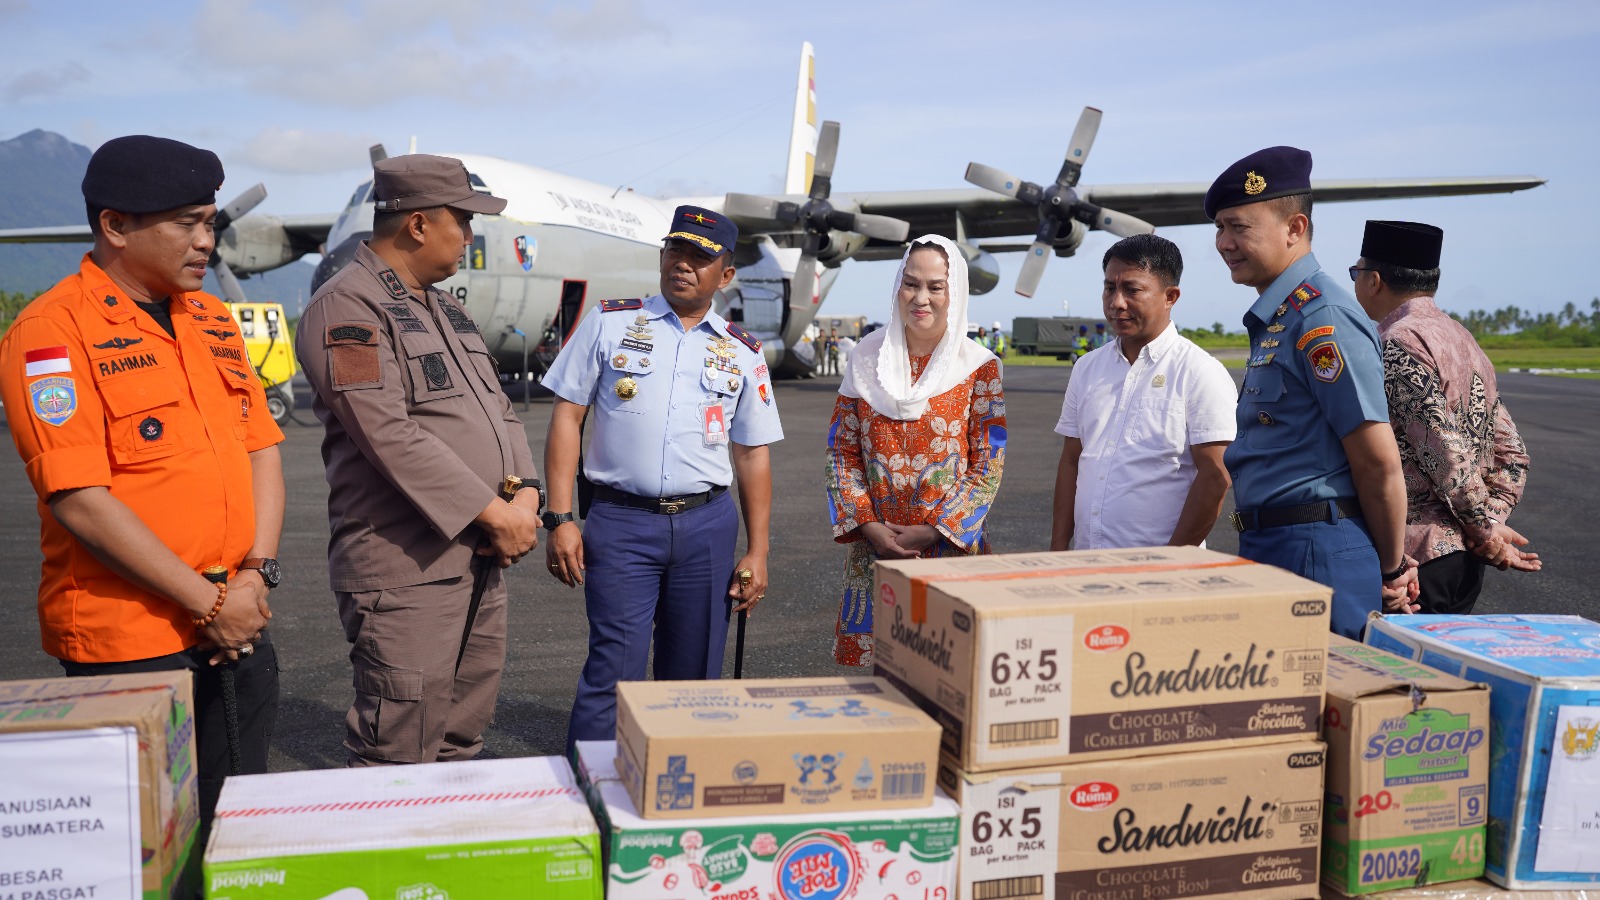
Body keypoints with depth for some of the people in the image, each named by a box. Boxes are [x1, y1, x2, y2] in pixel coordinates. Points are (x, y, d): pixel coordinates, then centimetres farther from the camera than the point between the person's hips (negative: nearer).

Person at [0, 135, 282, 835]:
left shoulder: (211, 318, 12)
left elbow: (261, 447, 13)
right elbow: (80, 501, -17)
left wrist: (257, 574, -1)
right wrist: (208, 601, -15)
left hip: (241, 622, 7)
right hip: (129, 640, -6)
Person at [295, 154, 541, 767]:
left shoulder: (444, 306, 18)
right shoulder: (347, 308, -11)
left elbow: (496, 407, 18)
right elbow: (392, 436, -20)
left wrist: (526, 493, -1)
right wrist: (495, 512, -17)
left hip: (481, 561, 9)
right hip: (406, 572, -9)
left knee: (461, 747, 16)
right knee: (399, 762, -3)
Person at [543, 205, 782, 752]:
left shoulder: (743, 353, 10)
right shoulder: (609, 323, 5)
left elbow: (753, 454, 13)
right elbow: (566, 416, 3)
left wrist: (756, 552, 8)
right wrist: (560, 518, -5)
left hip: (708, 526, 3)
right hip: (621, 522, -2)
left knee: (695, 676, 9)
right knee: (614, 672, -7)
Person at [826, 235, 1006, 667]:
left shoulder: (979, 366, -2)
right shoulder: (869, 356, 5)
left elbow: (988, 465, -3)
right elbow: (842, 448, 5)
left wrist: (932, 531, -11)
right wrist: (869, 526, -7)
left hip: (950, 546, -2)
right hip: (873, 547, 2)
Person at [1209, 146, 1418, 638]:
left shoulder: (1322, 317, -16)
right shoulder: (1274, 319, 17)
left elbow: (1379, 463, -17)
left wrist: (1392, 570, -6)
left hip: (1316, 557, -10)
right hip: (1270, 546, 10)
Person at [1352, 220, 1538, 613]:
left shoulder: (1396, 344, -14)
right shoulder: (1463, 339, 16)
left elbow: (1445, 452, -20)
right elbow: (1511, 452, 16)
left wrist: (1484, 528, -8)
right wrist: (1490, 524, 7)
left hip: (1416, 556, -9)